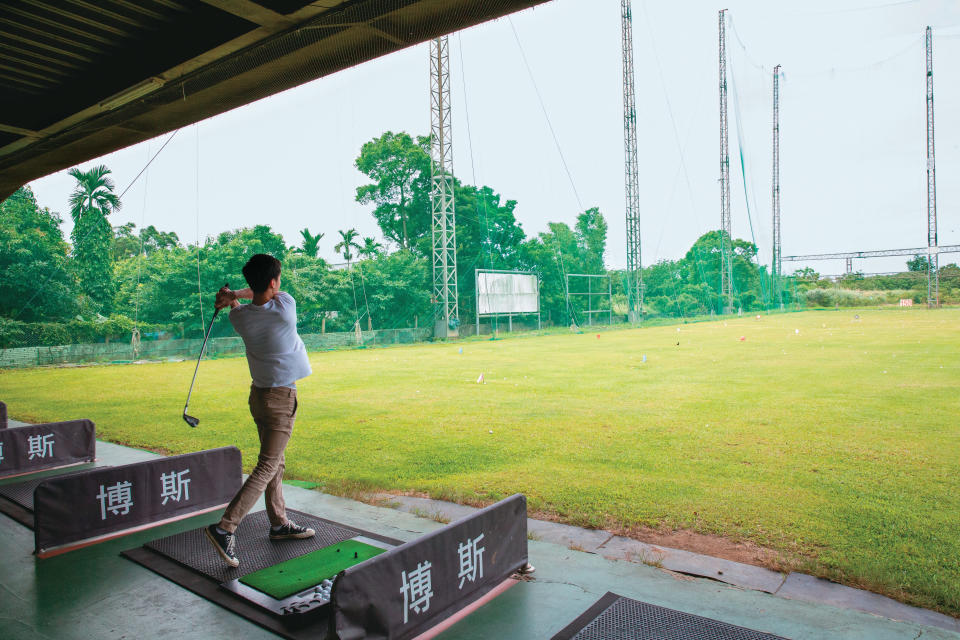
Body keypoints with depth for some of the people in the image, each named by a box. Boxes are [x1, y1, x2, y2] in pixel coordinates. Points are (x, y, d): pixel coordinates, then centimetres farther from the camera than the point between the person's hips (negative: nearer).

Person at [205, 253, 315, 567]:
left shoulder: (240, 317, -6)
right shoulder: (285, 305, -20)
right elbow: (272, 294, 4)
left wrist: (231, 299, 10)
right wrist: (236, 294, 6)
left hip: (260, 394, 7)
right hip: (281, 398, -7)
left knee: (275, 462, 16)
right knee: (266, 468, -4)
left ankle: (279, 524, 27)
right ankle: (225, 527, -7)